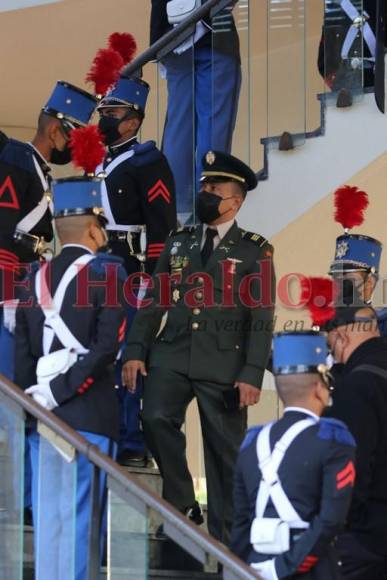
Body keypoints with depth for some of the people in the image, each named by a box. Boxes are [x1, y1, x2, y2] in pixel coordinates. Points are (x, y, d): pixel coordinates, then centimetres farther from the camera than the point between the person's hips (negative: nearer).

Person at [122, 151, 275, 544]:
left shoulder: (254, 250, 2)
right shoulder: (179, 242, 14)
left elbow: (262, 317, -3)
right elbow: (153, 300, 12)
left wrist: (252, 375, -11)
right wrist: (135, 351, 1)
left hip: (224, 362, -3)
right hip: (172, 353, 3)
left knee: (225, 449, 1)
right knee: (156, 419, -21)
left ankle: (223, 536, 11)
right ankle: (181, 504, -4)